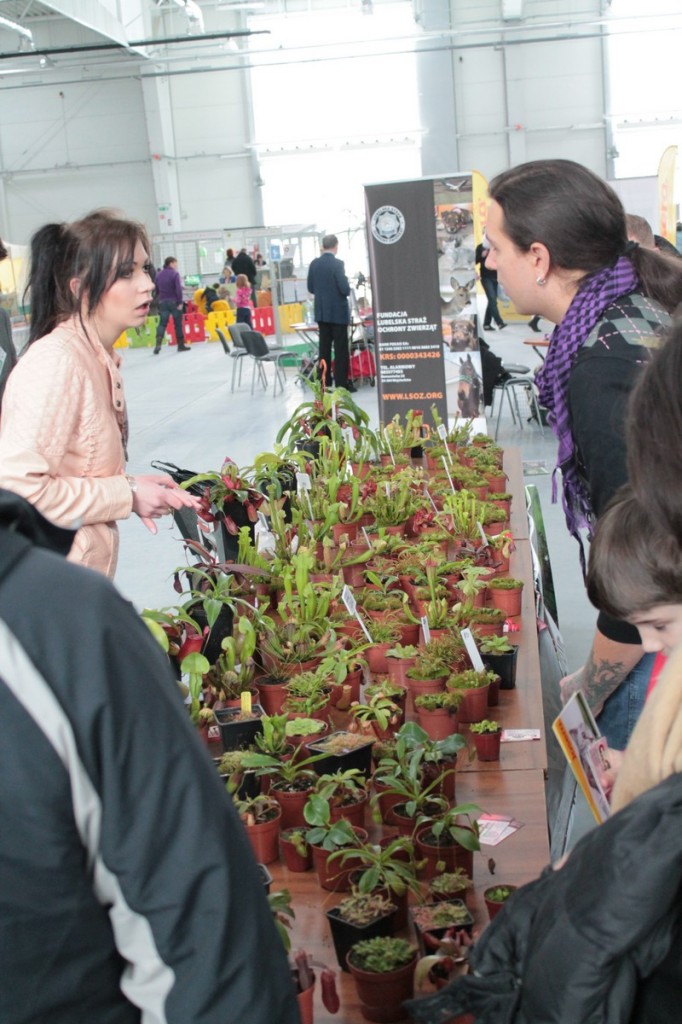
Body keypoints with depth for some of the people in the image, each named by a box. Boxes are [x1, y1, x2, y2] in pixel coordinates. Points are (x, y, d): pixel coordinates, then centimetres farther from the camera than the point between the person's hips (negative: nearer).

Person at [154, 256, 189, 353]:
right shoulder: (174, 274, -9)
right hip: (174, 301, -4)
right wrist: (180, 302, -15)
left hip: (162, 302, 4)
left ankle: (158, 343, -19)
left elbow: (157, 289, 16)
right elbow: (178, 289, -17)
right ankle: (181, 345, 11)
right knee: (178, 323, 6)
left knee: (162, 323, 0)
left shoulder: (158, 275, 10)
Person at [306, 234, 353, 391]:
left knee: (324, 348, 9)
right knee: (340, 349, -1)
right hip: (338, 312, -6)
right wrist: (347, 288, 3)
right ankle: (342, 384, -1)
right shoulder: (337, 264, -16)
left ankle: (324, 383, 11)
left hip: (321, 312, 6)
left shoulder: (314, 264, 2)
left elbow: (311, 288, 8)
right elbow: (345, 289, -19)